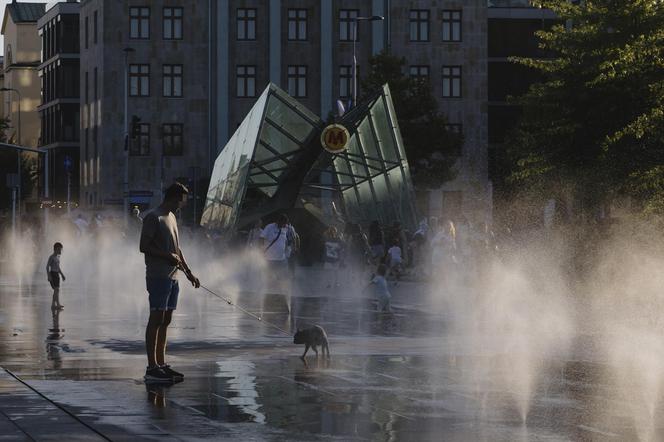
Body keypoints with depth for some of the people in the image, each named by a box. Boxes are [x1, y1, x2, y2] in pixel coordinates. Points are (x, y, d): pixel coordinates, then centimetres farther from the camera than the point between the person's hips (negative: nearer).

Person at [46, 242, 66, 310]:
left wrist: (62, 275, 22)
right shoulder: (51, 257, -11)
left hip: (57, 274, 9)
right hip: (52, 274, -9)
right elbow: (47, 266, -14)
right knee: (57, 289, -16)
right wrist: (49, 276, -22)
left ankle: (53, 305, 11)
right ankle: (58, 304, -19)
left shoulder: (58, 257, 16)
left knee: (56, 290, 8)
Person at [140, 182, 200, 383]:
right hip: (158, 276, -9)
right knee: (156, 319, -9)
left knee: (166, 320, 9)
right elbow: (144, 247, -14)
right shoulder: (153, 218, -9)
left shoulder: (172, 217, 19)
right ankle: (152, 368, -9)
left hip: (172, 277, 9)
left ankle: (161, 364, 13)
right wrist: (167, 256, -17)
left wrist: (189, 272, 21)